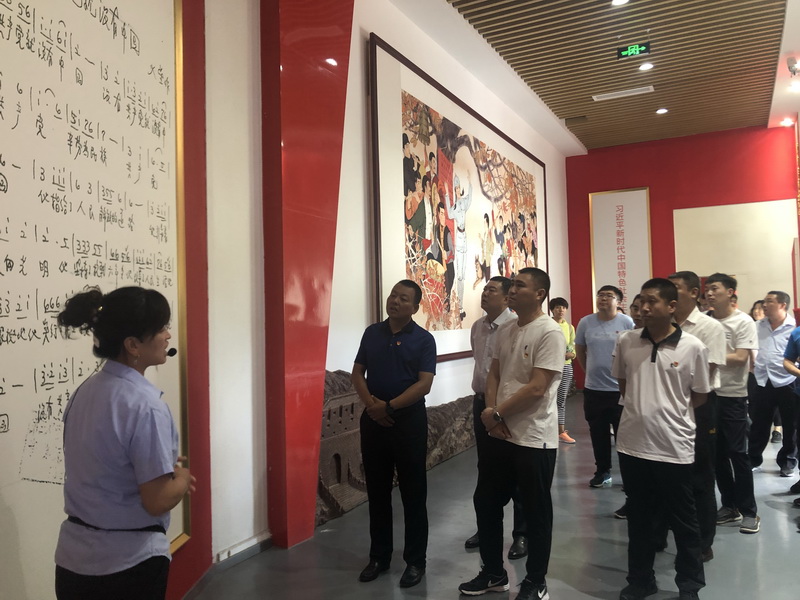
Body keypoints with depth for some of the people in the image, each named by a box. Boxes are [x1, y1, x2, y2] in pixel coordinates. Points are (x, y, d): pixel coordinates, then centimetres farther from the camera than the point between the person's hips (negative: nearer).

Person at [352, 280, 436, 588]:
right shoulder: (372, 333, 6)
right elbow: (357, 374, 6)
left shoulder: (424, 339, -5)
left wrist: (389, 406, -18)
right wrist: (370, 403, -11)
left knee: (413, 493, 6)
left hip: (409, 421, -3)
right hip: (373, 420, 4)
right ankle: (379, 556, 27)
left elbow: (424, 384, -13)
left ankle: (415, 561, 19)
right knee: (377, 491, 13)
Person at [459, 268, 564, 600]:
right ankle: (493, 573, 33)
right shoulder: (505, 330, 8)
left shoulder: (550, 333, -16)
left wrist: (496, 413, -13)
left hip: (534, 438, -8)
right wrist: (491, 412, -5)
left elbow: (537, 388, -21)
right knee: (485, 502, 15)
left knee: (535, 512, 8)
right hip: (499, 434, 8)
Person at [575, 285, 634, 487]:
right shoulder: (585, 322, 0)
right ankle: (602, 471, 25)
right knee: (598, 433, 12)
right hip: (593, 388, 3)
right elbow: (579, 350, 12)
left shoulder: (627, 322, -7)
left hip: (621, 388, -2)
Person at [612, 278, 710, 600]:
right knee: (638, 516, 17)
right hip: (632, 444, 3)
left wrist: (669, 411, 4)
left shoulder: (693, 347, -9)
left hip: (674, 448, -2)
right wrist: (641, 409, 8)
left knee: (683, 521, 13)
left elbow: (700, 396, 3)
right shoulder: (626, 341, -2)